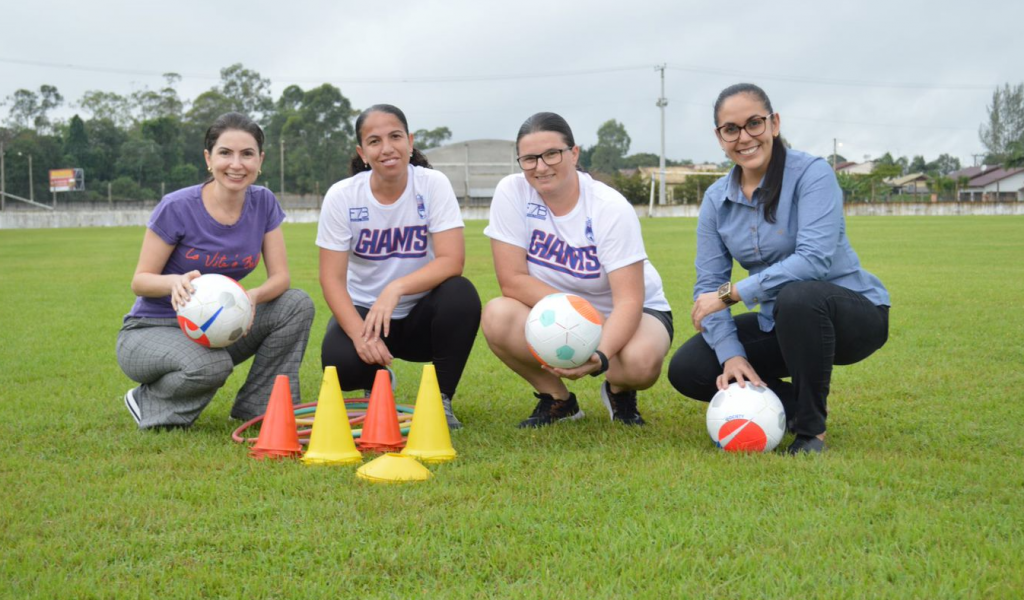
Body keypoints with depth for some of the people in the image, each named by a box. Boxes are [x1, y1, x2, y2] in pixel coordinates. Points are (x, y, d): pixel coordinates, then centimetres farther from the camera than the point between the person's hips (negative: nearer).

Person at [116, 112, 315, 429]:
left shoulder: (263, 203, -4)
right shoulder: (177, 208, -18)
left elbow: (280, 275, -6)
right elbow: (140, 281, -12)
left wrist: (252, 297, -29)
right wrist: (175, 282, -35)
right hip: (152, 331, -5)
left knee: (298, 304, -16)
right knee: (211, 366, -37)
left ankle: (258, 408, -4)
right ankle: (147, 402, -3)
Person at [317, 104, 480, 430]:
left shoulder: (433, 184, -11)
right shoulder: (342, 195, -10)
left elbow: (451, 261, -21)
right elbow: (332, 278, -12)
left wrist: (396, 288, -37)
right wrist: (360, 333, -28)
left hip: (421, 315, 0)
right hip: (362, 310, 0)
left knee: (461, 294, -32)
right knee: (341, 363, -31)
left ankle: (440, 399, -11)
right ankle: (377, 383, 9)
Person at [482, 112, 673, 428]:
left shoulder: (611, 209, -22)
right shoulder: (511, 193, -16)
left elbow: (629, 299, -27)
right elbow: (512, 280, -16)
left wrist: (600, 357, -45)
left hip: (628, 313, -2)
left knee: (641, 361, -36)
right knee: (497, 316, -29)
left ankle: (619, 392, 5)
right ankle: (557, 400, -2)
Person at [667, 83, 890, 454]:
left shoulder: (811, 173, -16)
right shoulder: (716, 200, 1)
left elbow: (815, 260, -30)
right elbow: (708, 286, -5)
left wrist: (730, 293, -26)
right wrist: (731, 354, -20)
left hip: (853, 314, -6)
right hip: (780, 324, 6)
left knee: (797, 296, -39)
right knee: (687, 369, -9)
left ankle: (812, 430, -20)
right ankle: (795, 406, 5)